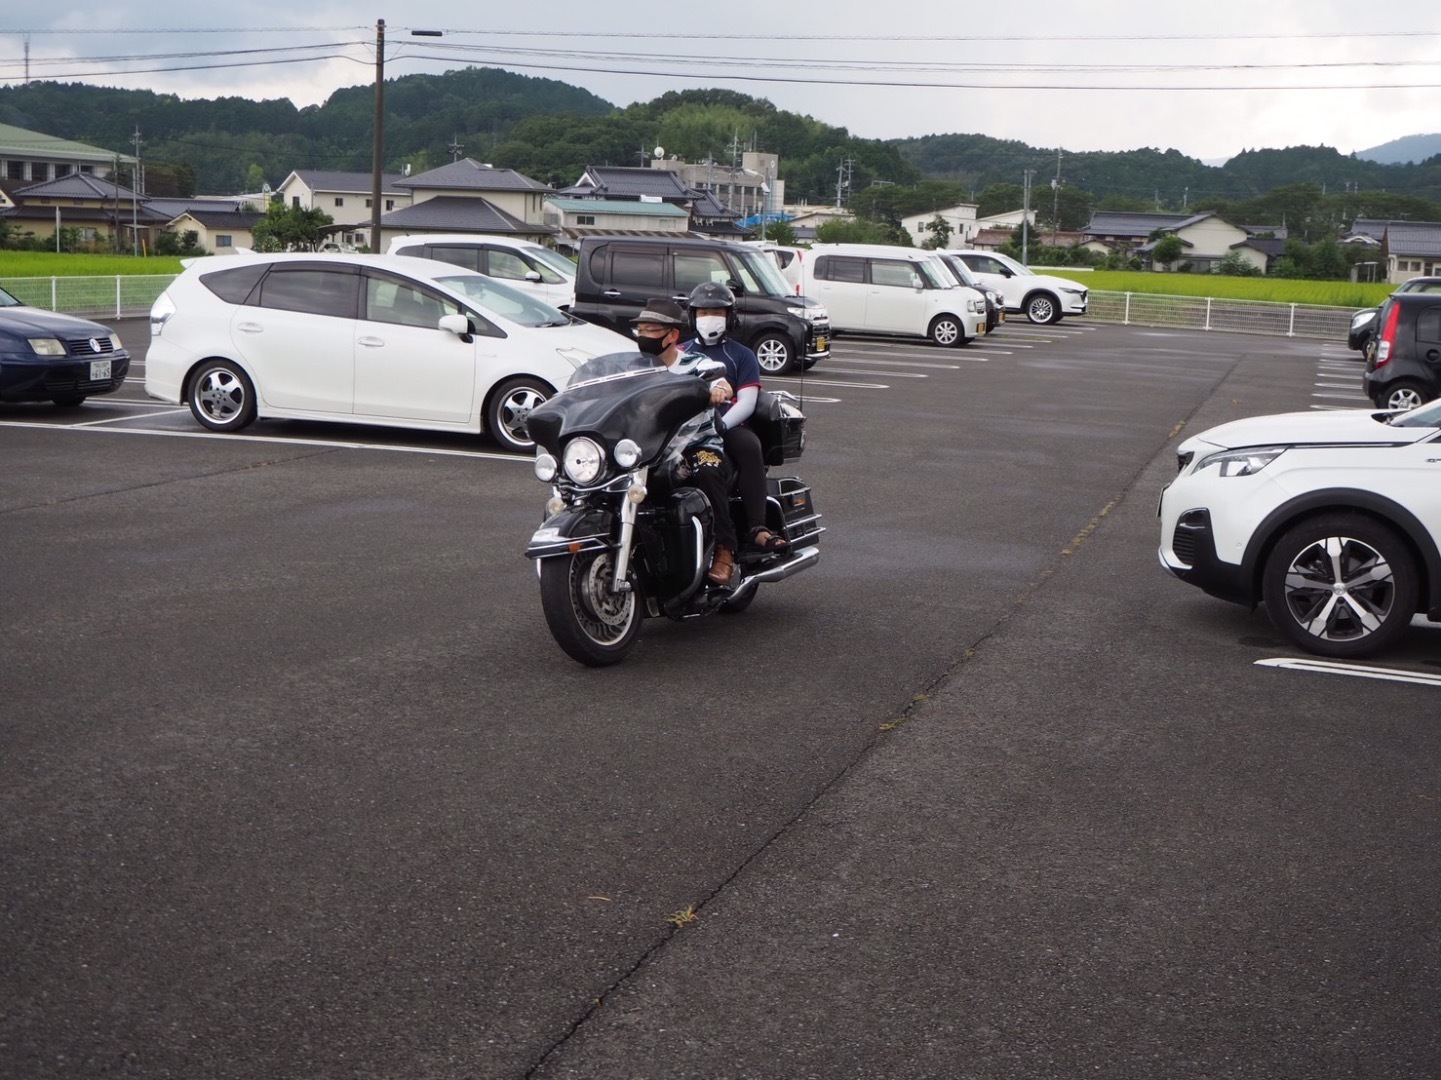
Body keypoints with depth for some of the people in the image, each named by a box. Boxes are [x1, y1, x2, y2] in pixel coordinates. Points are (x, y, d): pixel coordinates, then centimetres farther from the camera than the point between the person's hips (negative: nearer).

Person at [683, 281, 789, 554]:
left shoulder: (742, 356, 18)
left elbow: (747, 402, 4)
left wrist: (723, 424, -16)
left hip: (729, 428, 0)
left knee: (750, 446, -35)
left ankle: (756, 528, -39)